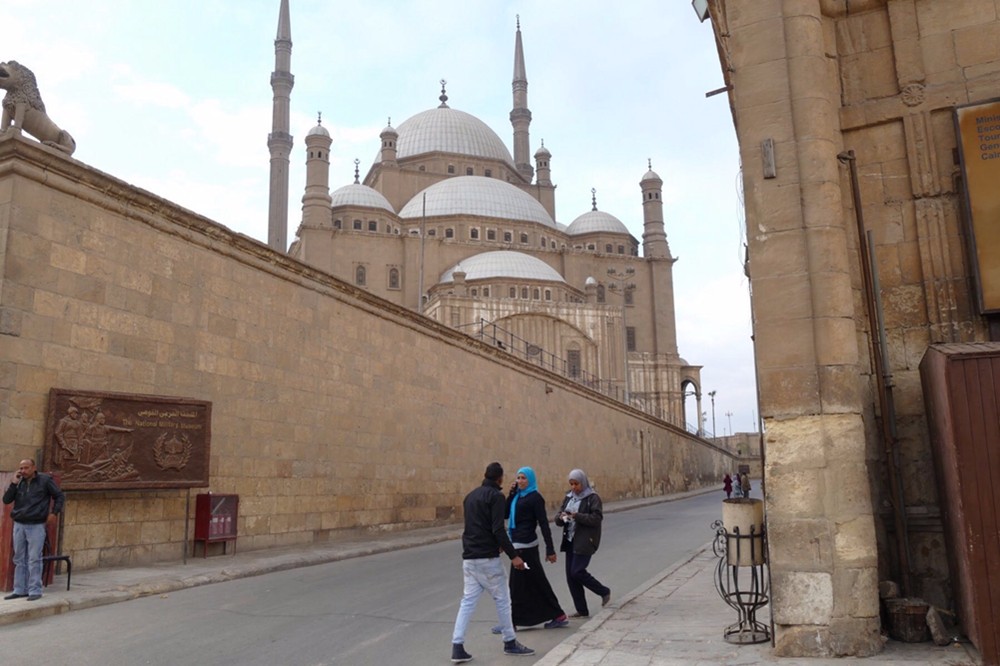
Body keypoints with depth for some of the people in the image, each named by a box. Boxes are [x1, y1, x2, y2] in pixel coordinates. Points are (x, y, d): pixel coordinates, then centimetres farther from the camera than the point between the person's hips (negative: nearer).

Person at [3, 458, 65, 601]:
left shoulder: (45, 480, -3)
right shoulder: (19, 482, 7)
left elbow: (59, 496, 4)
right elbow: (6, 500, 1)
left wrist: (54, 512, -7)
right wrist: (13, 483, -8)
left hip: (36, 526, -5)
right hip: (19, 525, 5)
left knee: (34, 560, -4)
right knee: (19, 559, 10)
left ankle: (35, 590, 0)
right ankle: (20, 590, 19)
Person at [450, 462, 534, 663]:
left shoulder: (470, 496, 16)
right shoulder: (496, 496, -9)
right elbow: (498, 529, -18)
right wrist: (513, 555, -16)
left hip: (469, 557, 7)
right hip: (487, 558, -7)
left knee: (468, 600, 7)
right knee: (502, 599, 7)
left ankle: (457, 646, 1)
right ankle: (510, 643, 18)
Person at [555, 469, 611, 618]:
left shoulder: (593, 498, -7)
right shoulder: (568, 498, 13)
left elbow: (597, 518, -17)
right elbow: (558, 520, 12)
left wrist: (578, 516, -25)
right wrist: (561, 518, -12)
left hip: (585, 542, -7)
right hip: (570, 540, 7)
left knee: (577, 572, -12)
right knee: (570, 575, 5)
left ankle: (604, 591, 12)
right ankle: (582, 610, 15)